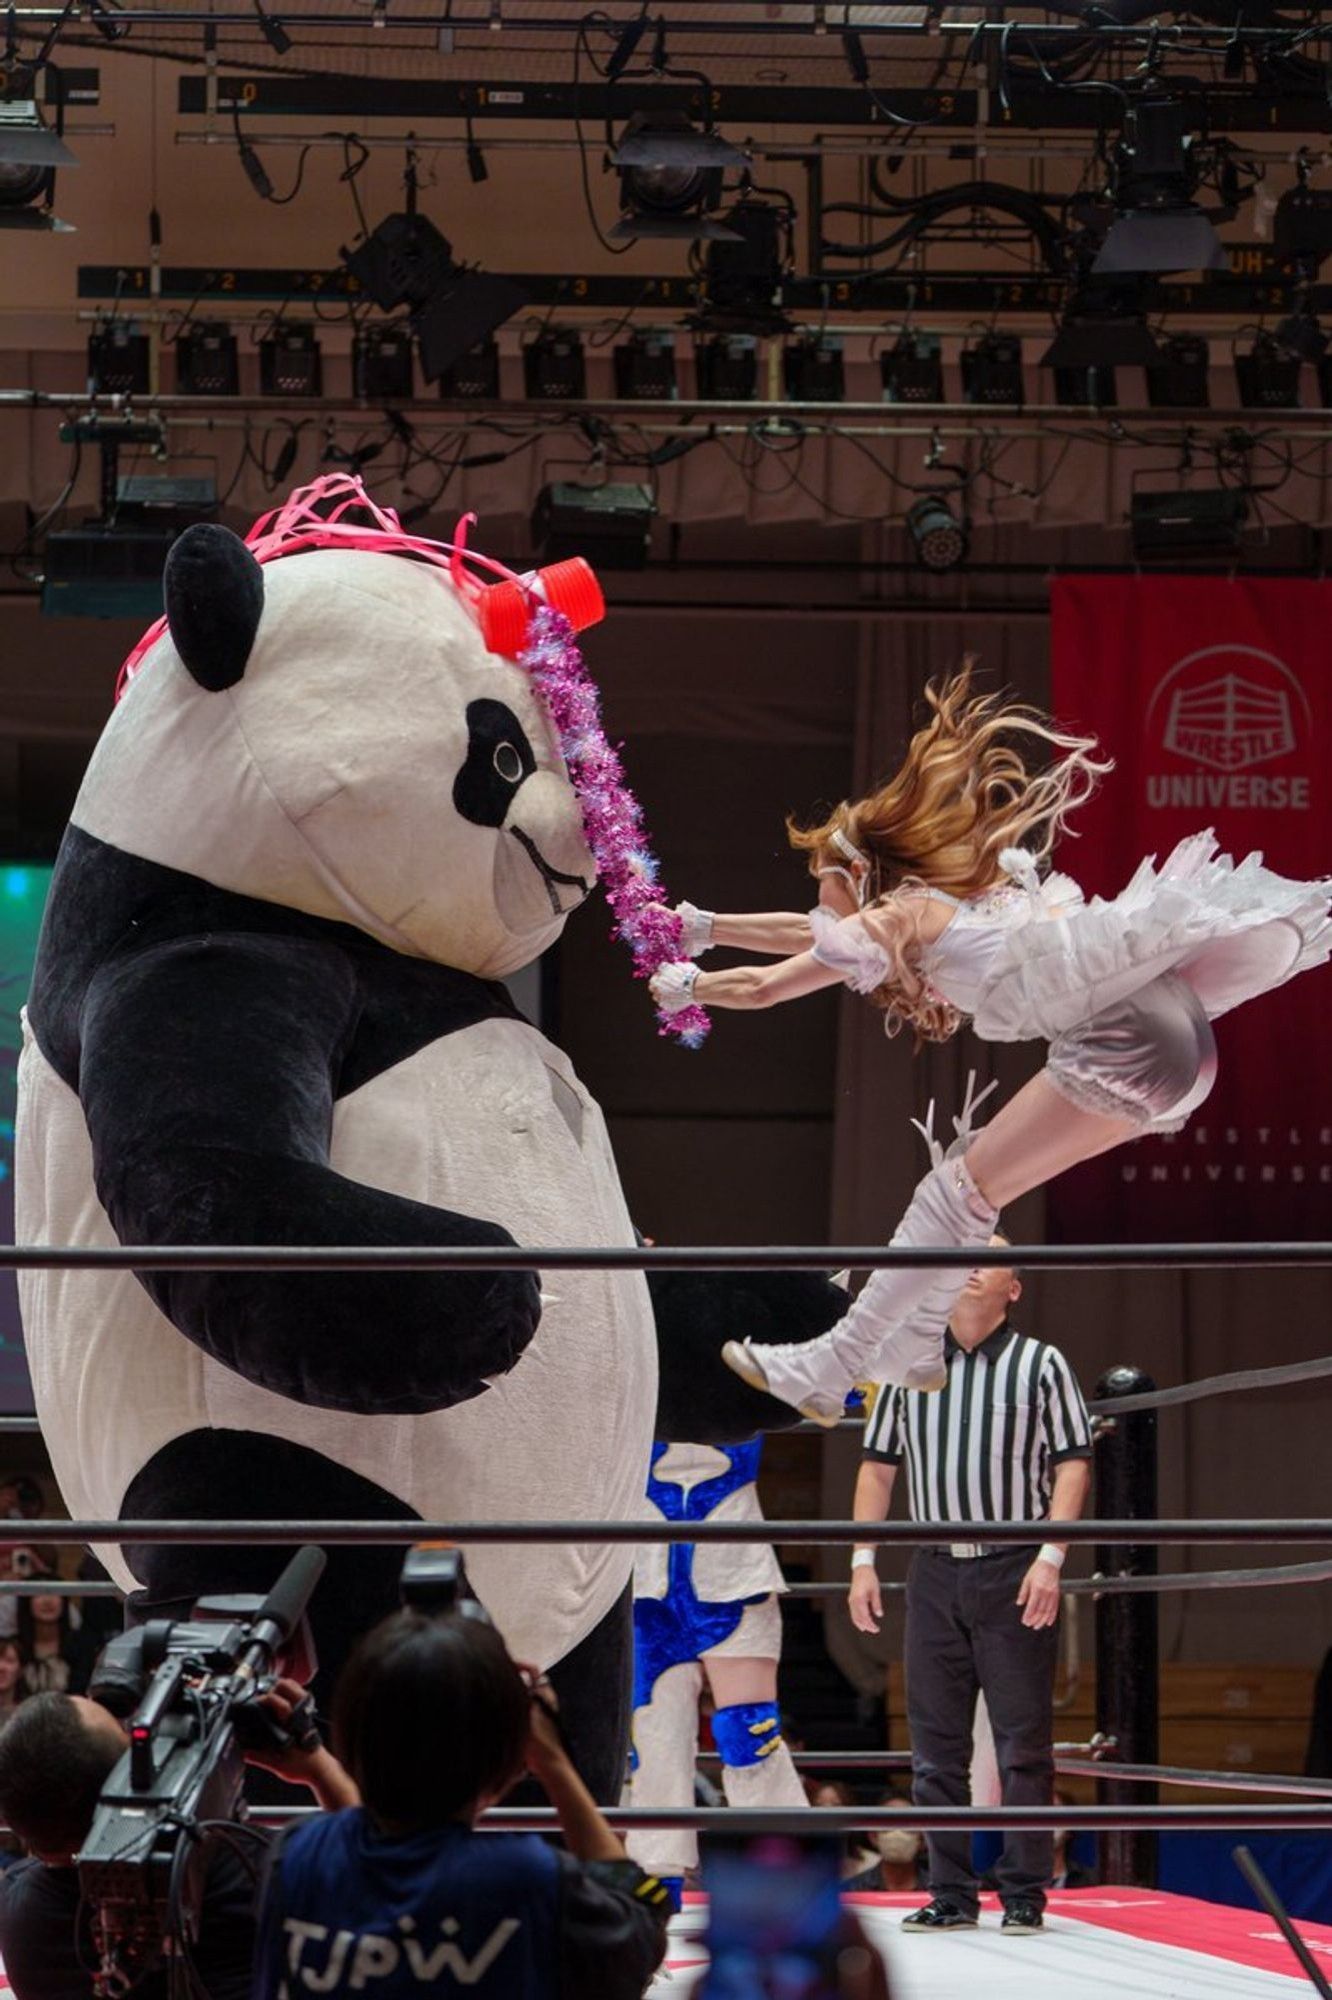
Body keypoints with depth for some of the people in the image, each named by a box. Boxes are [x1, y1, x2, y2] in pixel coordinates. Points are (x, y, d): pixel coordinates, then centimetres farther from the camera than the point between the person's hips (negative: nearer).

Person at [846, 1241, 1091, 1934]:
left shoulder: (1040, 1364, 4)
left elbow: (1072, 1463, -2)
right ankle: (951, 1895, 10)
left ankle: (1024, 1894, 1)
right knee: (935, 1743, 4)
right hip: (934, 1570, 3)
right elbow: (878, 1466, 15)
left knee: (1023, 1739, -4)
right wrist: (863, 1561, 7)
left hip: (1016, 1571, -3)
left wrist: (1050, 1557, -12)